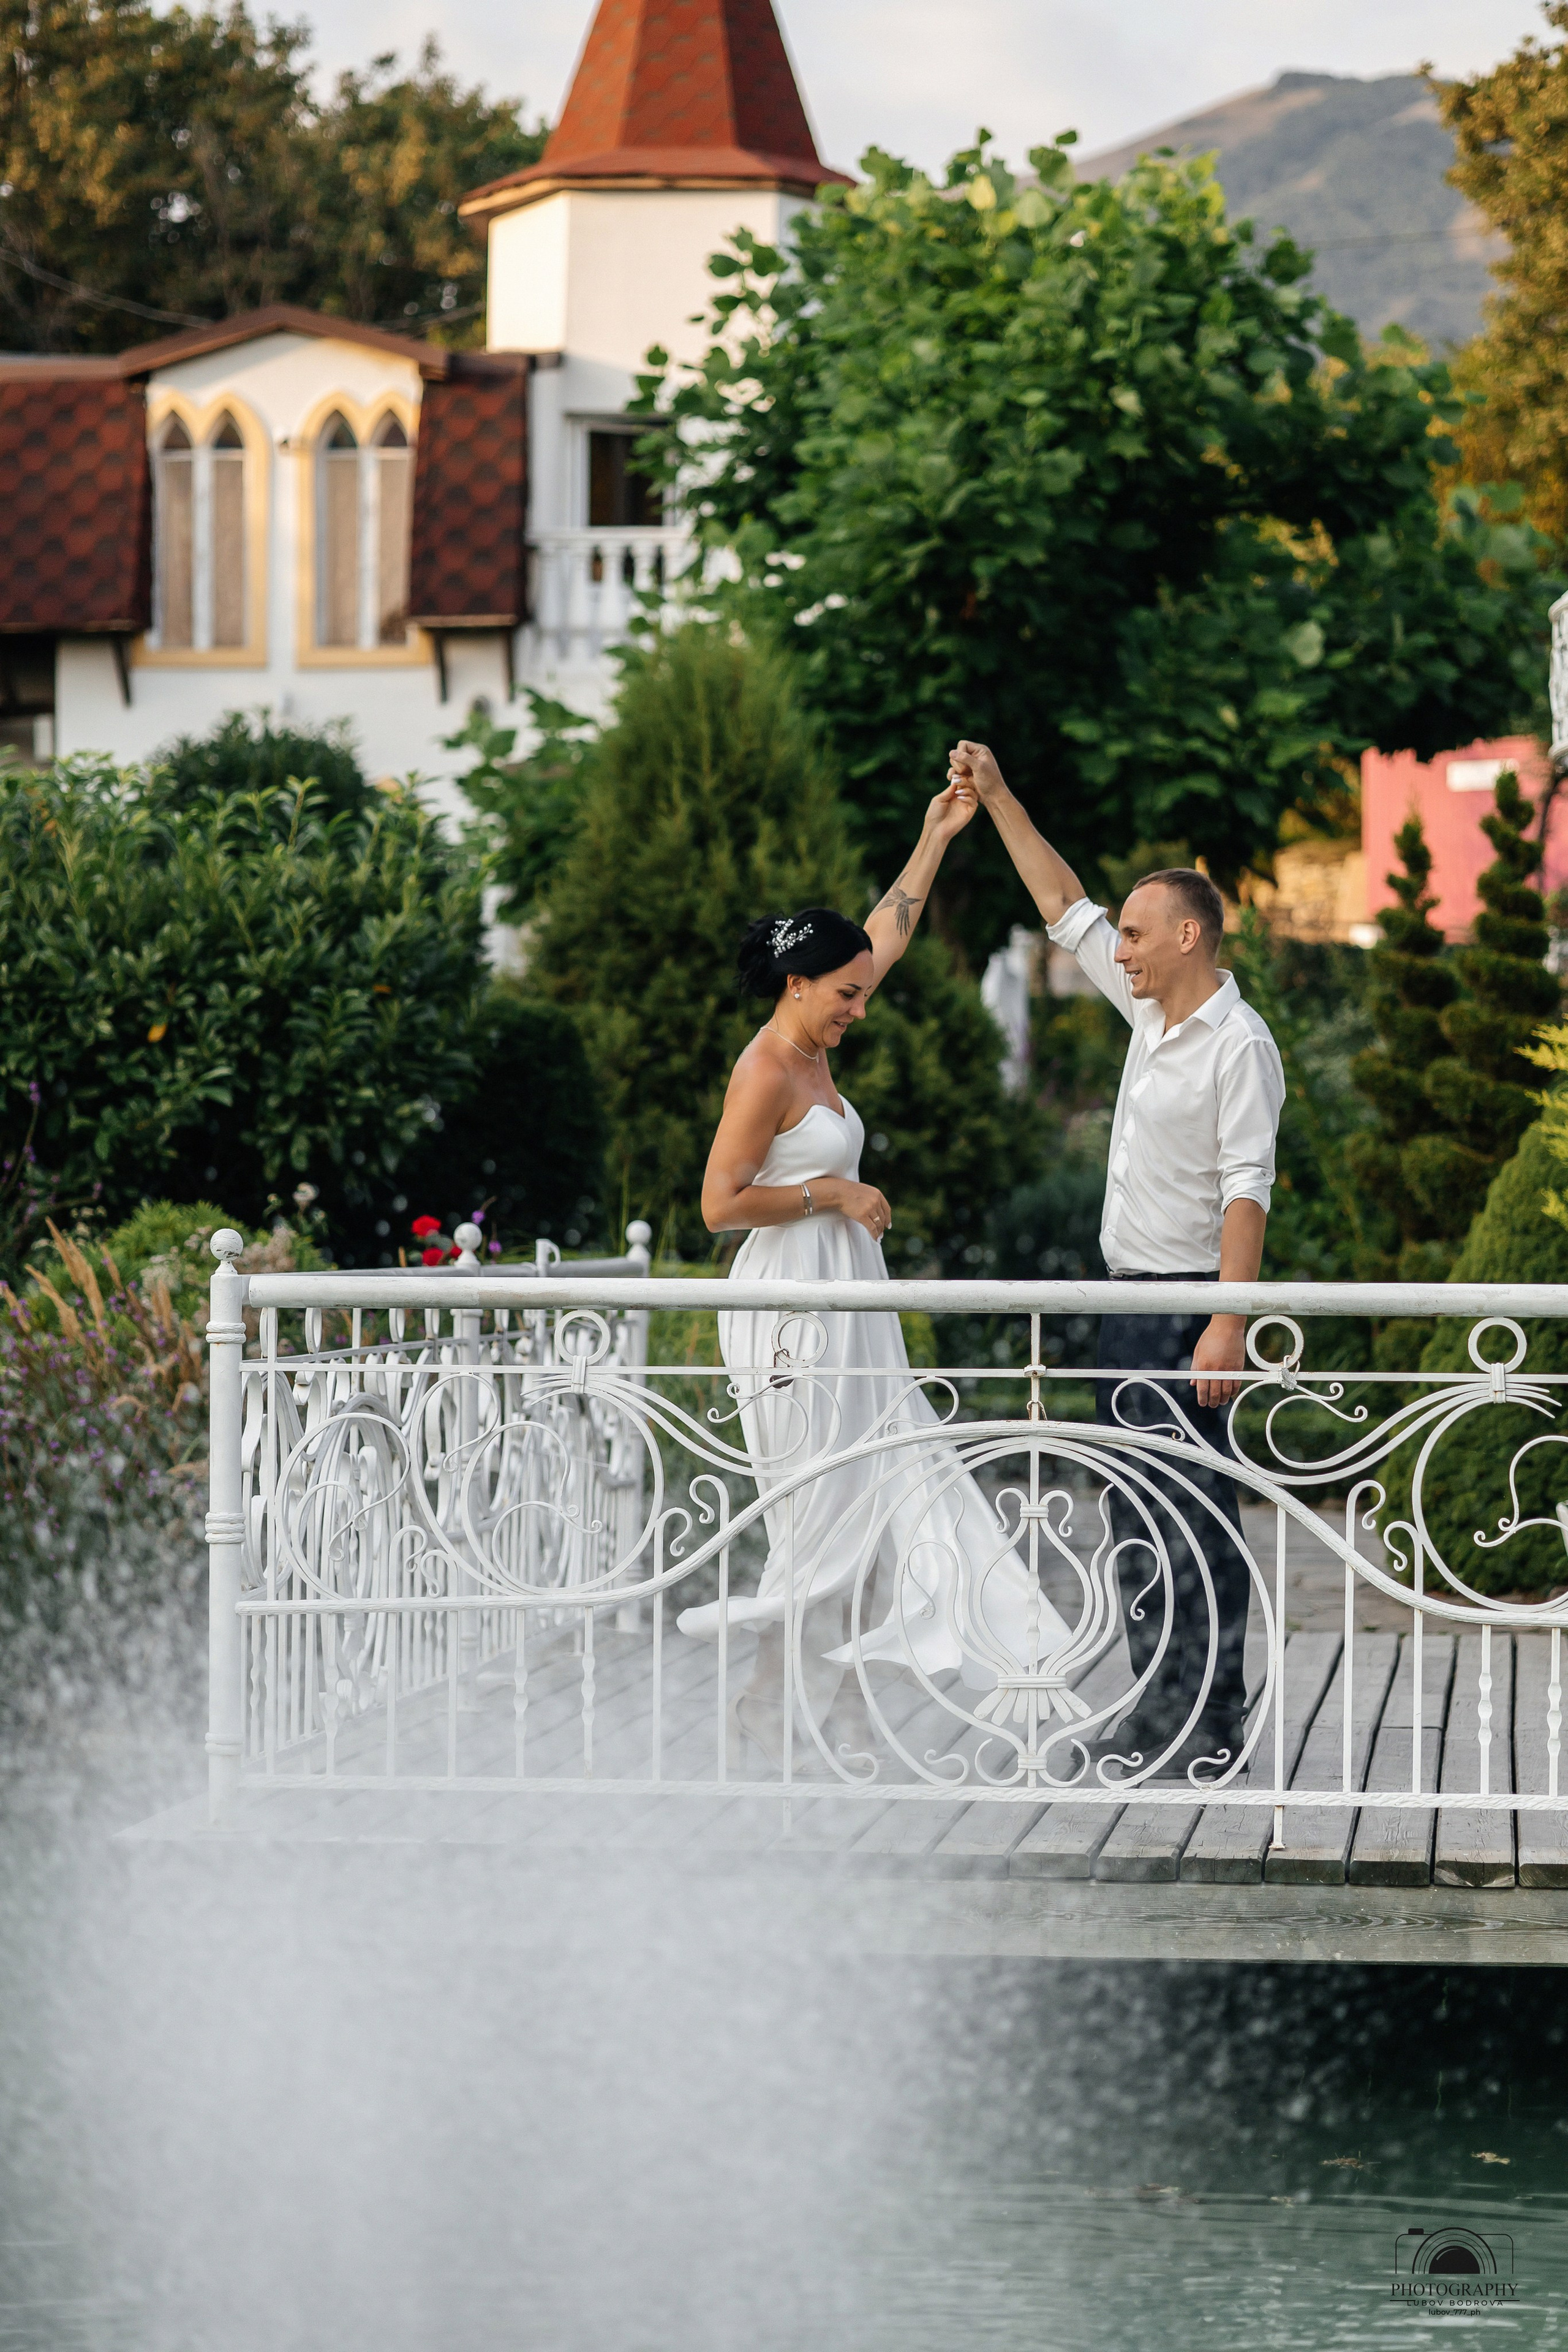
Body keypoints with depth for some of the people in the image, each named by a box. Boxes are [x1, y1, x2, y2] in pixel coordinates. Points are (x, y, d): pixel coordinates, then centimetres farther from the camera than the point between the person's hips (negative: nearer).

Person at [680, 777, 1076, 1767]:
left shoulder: (814, 1049, 12)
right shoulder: (766, 1072, -14)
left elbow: (886, 939, 22)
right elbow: (722, 1203, -19)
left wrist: (937, 839, 22)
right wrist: (831, 1193, -14)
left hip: (846, 1302, 10)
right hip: (792, 1304, -10)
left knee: (903, 1475, 5)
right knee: (823, 1506, -6)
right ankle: (779, 1704, 2)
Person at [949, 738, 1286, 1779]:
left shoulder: (1239, 1046, -14)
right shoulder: (1152, 1012, 12)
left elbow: (1247, 1189, -20)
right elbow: (1066, 908, 22)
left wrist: (1230, 1323, -27)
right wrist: (998, 797, 20)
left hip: (1192, 1302, -9)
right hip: (1133, 1299, 9)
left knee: (1195, 1514, -9)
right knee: (1142, 1510, 10)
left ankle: (1207, 1722, -9)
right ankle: (1167, 1715, 14)